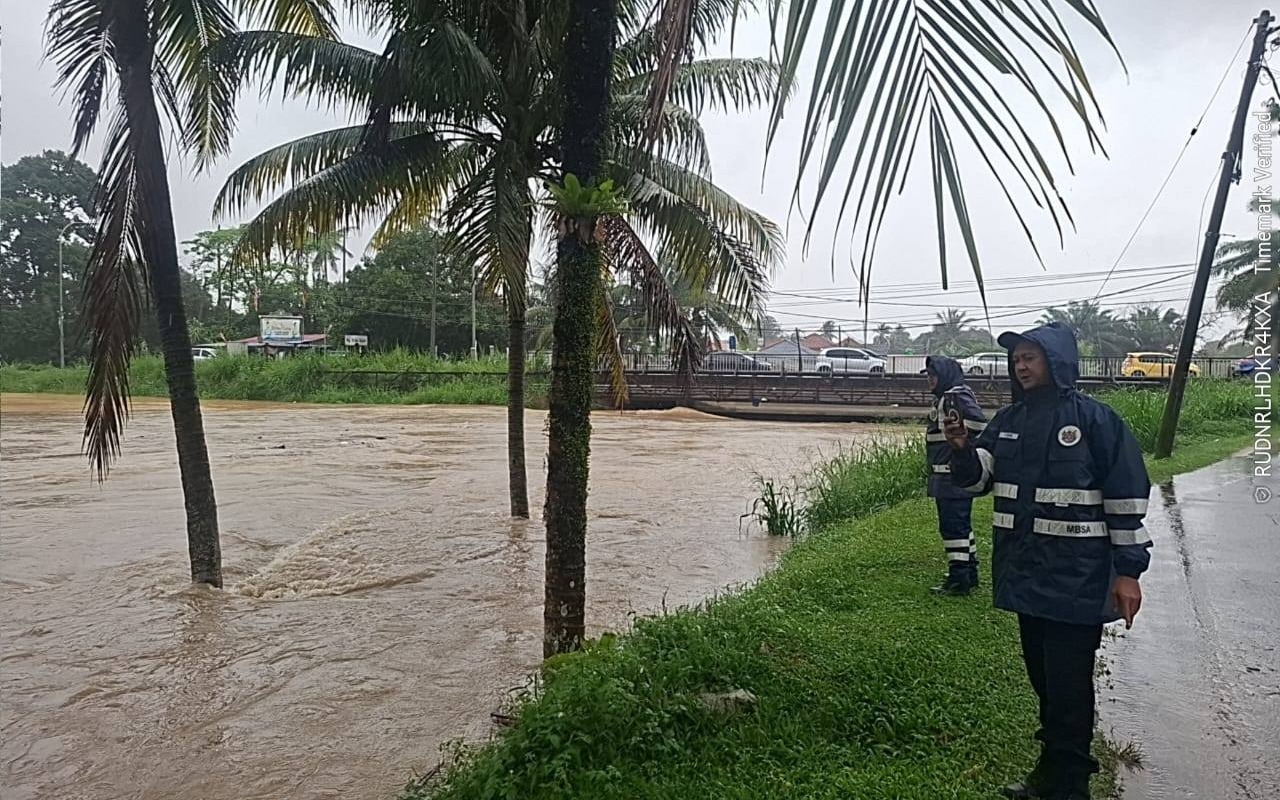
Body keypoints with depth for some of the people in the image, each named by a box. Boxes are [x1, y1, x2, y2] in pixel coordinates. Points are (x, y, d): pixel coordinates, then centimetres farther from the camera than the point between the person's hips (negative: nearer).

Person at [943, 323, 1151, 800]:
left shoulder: (1094, 419, -8)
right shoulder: (1008, 421, 8)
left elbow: (1126, 497, -8)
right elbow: (976, 478, 5)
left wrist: (1128, 571, -9)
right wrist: (961, 449, -17)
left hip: (1075, 578, -6)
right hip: (1024, 572, 6)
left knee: (1068, 684, 1)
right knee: (1042, 676, 17)